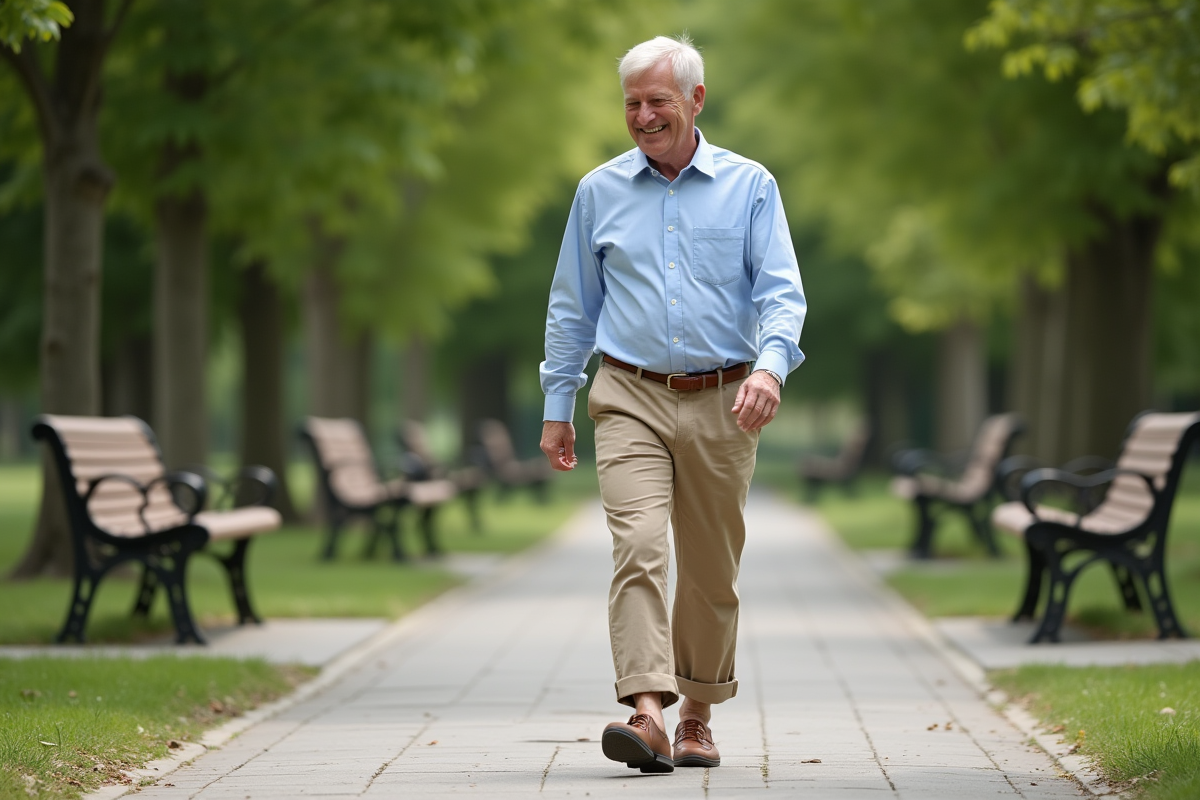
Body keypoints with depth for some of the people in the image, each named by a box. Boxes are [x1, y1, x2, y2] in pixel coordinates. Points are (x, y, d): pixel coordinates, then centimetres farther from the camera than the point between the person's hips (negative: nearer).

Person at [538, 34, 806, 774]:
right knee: (638, 548, -19)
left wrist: (771, 364, -24)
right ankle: (646, 715, -28)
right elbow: (572, 306, 14)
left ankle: (697, 718, 23)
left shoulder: (749, 187, 3)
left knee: (712, 572, 8)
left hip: (723, 405, 0)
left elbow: (782, 292, -4)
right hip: (632, 400, 0)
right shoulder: (600, 192, 8)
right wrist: (557, 408, 12)